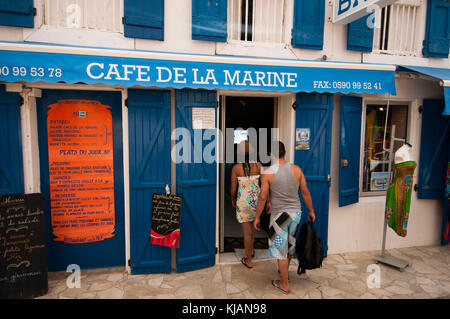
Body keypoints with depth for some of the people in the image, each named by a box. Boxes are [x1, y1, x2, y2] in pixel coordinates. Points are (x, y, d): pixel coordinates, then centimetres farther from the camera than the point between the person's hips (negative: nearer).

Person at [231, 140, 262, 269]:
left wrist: (233, 199, 14)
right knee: (252, 225, 28)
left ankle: (248, 261, 17)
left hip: (243, 201, -3)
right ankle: (251, 250, 42)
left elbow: (233, 188, -4)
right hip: (256, 199, 3)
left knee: (247, 231, 6)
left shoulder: (236, 168, -11)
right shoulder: (258, 165, -6)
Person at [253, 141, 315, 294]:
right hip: (296, 212, 5)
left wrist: (257, 217, 0)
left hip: (279, 215, -4)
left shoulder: (267, 173, -13)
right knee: (290, 244, 23)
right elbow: (305, 192, 2)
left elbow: (262, 197, -11)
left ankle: (285, 285, 19)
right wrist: (311, 210, 15)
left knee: (281, 249, 8)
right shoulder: (296, 169, -4)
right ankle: (284, 271, 45)